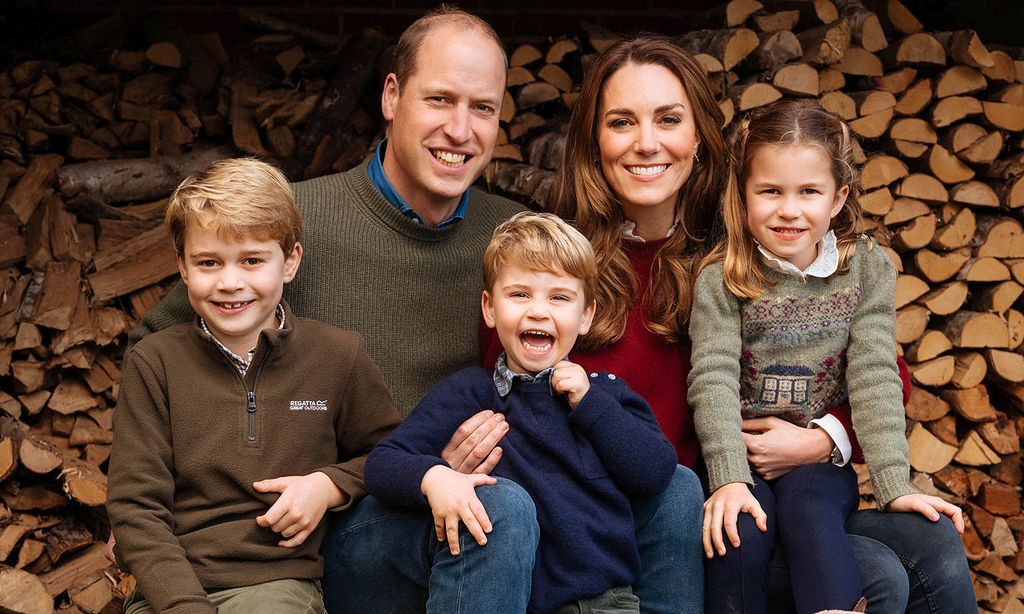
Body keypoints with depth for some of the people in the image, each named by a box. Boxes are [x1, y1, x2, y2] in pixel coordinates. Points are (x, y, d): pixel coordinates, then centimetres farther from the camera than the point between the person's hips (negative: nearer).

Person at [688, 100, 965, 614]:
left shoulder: (868, 268, 0)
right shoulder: (720, 278, -5)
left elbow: (874, 378, -5)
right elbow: (713, 378, -14)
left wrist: (894, 484, -15)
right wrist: (729, 479, -27)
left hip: (820, 459, 1)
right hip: (740, 456, 0)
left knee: (808, 507, -32)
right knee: (741, 533, -28)